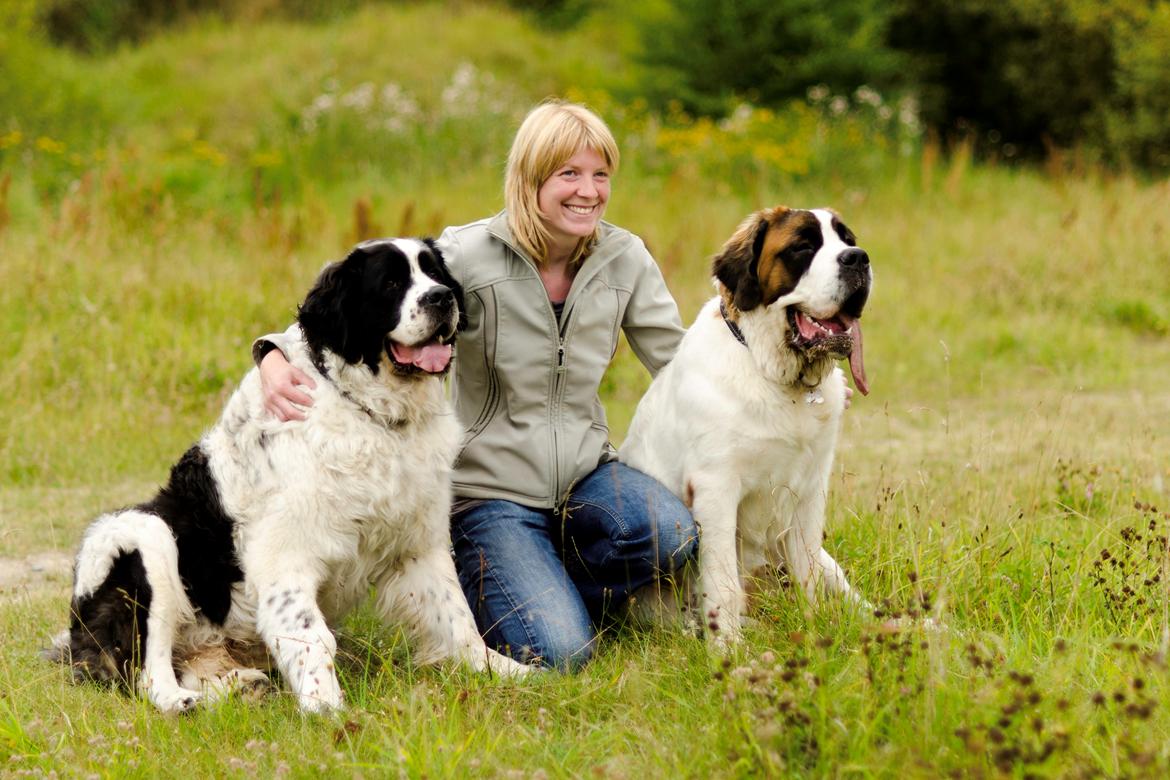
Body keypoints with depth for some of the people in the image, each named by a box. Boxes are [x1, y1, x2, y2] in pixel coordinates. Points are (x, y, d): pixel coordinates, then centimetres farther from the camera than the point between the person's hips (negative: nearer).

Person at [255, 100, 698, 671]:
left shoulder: (624, 259, 0)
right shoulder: (469, 256, -13)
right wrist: (277, 356, -34)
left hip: (584, 471, 4)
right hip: (491, 488, -4)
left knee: (672, 534, -29)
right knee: (559, 655, -22)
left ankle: (552, 589, 2)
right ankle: (477, 585, 13)